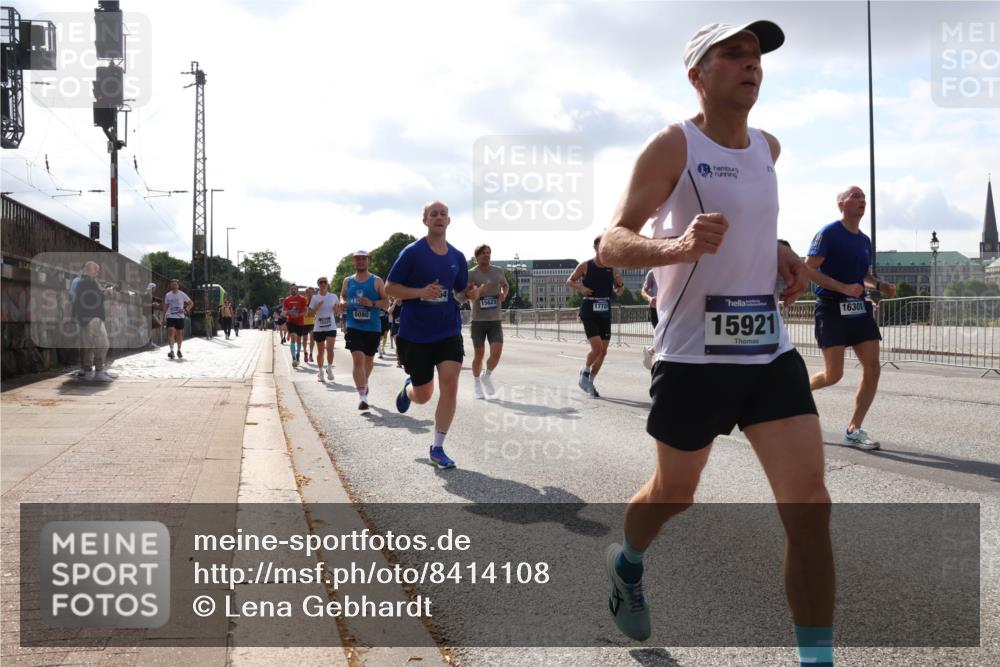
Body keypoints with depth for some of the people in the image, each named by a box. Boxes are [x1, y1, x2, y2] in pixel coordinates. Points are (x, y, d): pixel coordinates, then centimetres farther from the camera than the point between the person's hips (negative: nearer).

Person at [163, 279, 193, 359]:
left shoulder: (182, 295, 0)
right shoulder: (168, 295, 7)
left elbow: (191, 303, 6)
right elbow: (165, 307, 14)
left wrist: (186, 310, -9)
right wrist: (163, 317, 8)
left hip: (180, 317, 0)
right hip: (170, 316, 0)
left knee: (179, 334, 6)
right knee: (170, 333, -15)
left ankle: (179, 350, 21)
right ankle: (171, 350, -16)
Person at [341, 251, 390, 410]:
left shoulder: (376, 281, 0)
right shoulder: (348, 281, 7)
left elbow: (386, 302, -1)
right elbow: (342, 297, 22)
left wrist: (372, 303, -19)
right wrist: (343, 303, -1)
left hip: (373, 328, 0)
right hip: (354, 327, 0)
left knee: (369, 360, 16)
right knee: (358, 359, -17)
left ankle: (364, 383, 46)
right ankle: (362, 396, -17)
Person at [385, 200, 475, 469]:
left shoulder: (457, 257, 6)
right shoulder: (412, 252, -8)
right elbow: (390, 288, -7)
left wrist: (470, 293, -6)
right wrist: (421, 291, -22)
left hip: (448, 331, 3)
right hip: (415, 334, -3)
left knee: (450, 384, -12)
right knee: (423, 395, 6)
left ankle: (437, 448, 1)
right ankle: (408, 387, 46)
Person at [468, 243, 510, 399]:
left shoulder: (498, 271, 7)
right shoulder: (471, 274, -5)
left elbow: (506, 285, 25)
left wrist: (504, 294, 3)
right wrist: (478, 292, -31)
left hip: (495, 320, 3)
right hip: (478, 320, -3)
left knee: (497, 351, -11)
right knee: (479, 354, 4)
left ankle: (487, 376, 16)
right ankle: (476, 383, 24)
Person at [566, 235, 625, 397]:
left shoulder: (612, 268, 5)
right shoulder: (585, 266, -3)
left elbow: (619, 292, 11)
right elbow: (569, 282, 3)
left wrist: (620, 285, -12)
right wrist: (580, 287, -17)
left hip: (605, 314, 4)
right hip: (589, 313, -4)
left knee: (603, 351, 5)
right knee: (597, 347, -17)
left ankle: (590, 382, 23)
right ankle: (584, 373, 10)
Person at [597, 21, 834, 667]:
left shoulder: (767, 147, 11)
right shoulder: (674, 145, -9)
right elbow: (613, 243, -18)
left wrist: (779, 254, 11)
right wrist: (678, 247, -38)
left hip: (771, 350, 5)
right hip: (693, 354, -5)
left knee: (810, 507, -6)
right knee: (673, 493, 14)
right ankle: (627, 564, 47)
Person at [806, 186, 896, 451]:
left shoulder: (865, 240, 14)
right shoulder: (828, 233, -9)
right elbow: (808, 270, -14)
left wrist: (879, 285, 5)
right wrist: (843, 288, -22)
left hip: (858, 308, 7)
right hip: (831, 308, -7)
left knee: (872, 368, -4)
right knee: (833, 374, -8)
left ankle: (854, 430, 4)